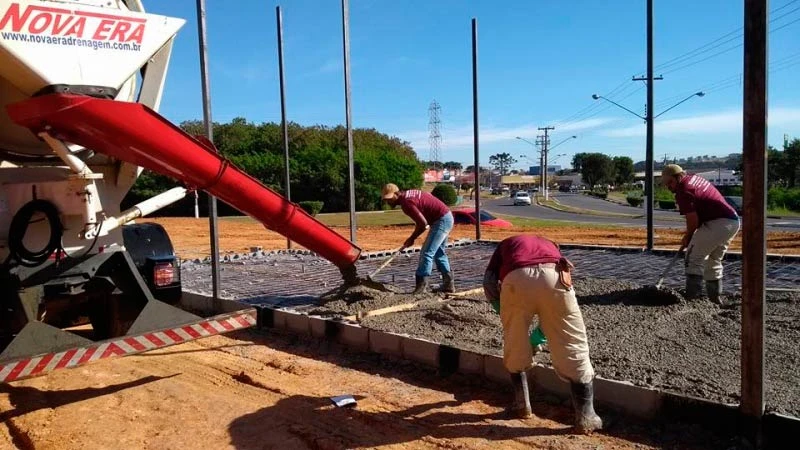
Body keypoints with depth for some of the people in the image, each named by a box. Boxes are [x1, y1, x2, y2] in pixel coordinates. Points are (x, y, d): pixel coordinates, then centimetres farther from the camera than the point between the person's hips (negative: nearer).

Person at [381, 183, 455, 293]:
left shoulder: (406, 203, -20)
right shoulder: (409, 194, 9)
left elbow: (423, 224, -23)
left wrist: (412, 238, -6)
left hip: (441, 220, -10)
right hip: (447, 217, 10)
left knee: (427, 253, -11)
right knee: (439, 253, 17)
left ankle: (421, 286, -11)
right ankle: (448, 284, 21)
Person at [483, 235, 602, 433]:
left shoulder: (506, 244, 41)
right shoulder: (550, 244, 45)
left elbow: (489, 280, 21)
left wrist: (503, 309, 35)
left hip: (516, 279, -1)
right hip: (552, 275, 1)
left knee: (515, 345, 22)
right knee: (573, 346, 13)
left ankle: (521, 403, 32)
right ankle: (586, 416, 18)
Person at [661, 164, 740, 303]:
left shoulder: (682, 191, -14)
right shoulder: (695, 178, 16)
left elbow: (693, 219, -16)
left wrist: (687, 238, 3)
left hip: (717, 224, -10)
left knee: (693, 259, -4)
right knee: (714, 261, 20)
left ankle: (692, 297, -8)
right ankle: (715, 298, 25)